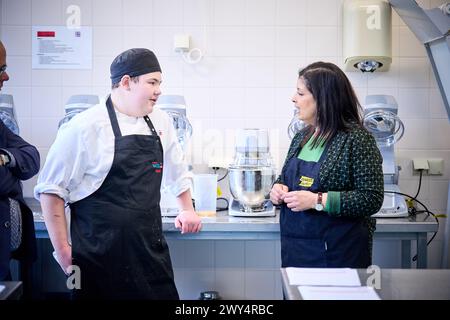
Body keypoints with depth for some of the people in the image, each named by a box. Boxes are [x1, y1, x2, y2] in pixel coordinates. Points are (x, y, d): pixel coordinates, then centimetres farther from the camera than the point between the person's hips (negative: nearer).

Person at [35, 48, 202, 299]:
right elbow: (51, 189, -8)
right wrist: (63, 251, -9)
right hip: (101, 257, -5)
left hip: (152, 250, 5)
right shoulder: (86, 127, -11)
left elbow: (177, 171, 24)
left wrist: (187, 210, 19)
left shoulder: (162, 123, 8)